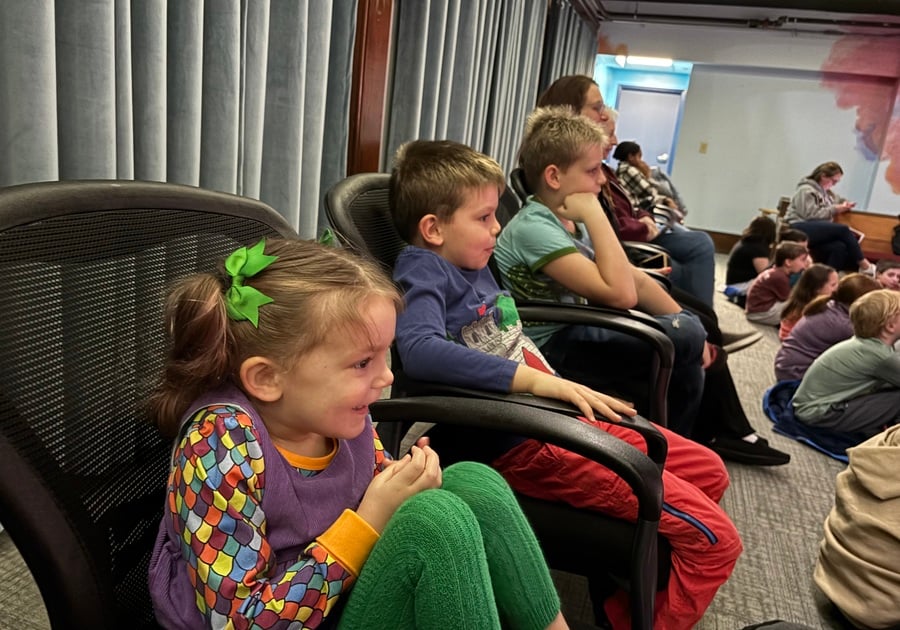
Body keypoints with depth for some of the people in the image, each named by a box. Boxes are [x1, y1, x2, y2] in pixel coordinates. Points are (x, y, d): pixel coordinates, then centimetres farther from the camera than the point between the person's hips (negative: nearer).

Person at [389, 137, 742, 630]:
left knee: (707, 470, 18)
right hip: (519, 441, -9)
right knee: (713, 538, -10)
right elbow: (420, 349, -33)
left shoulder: (474, 267, 12)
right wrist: (538, 381, -32)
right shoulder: (423, 270, -13)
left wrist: (564, 388, 13)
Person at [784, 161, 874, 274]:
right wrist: (835, 209, -9)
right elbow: (811, 215, -16)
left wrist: (845, 205, 10)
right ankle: (865, 266, -17)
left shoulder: (827, 192, 24)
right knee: (843, 230, -26)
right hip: (800, 229, -8)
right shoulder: (806, 191, -5)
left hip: (819, 231, 8)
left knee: (839, 247, -26)